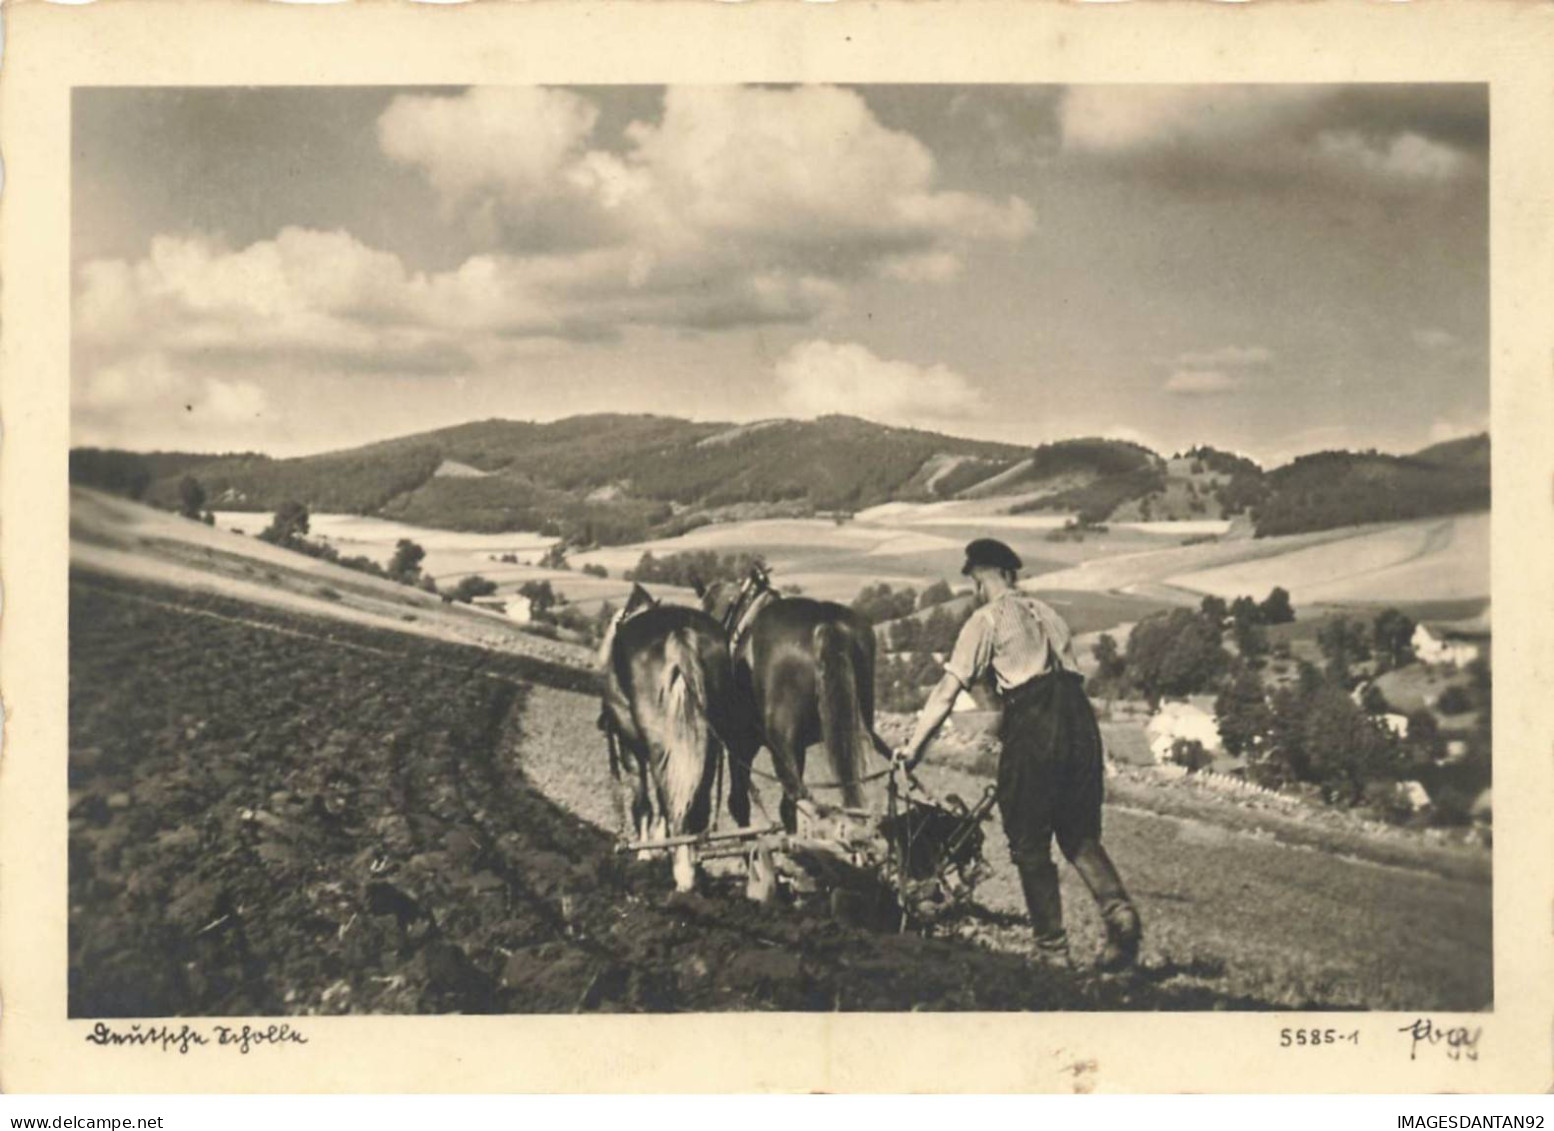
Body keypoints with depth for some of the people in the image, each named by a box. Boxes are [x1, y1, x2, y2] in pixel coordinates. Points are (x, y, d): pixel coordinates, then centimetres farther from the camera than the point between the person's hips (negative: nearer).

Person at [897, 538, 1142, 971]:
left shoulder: (988, 618, 5)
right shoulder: (1047, 614, 24)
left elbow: (947, 692, 0)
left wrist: (914, 747, 5)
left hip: (1032, 725, -6)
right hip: (1080, 720, 6)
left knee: (1030, 845, 6)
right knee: (1080, 835, 15)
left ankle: (1053, 951, 7)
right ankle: (1119, 913, -7)